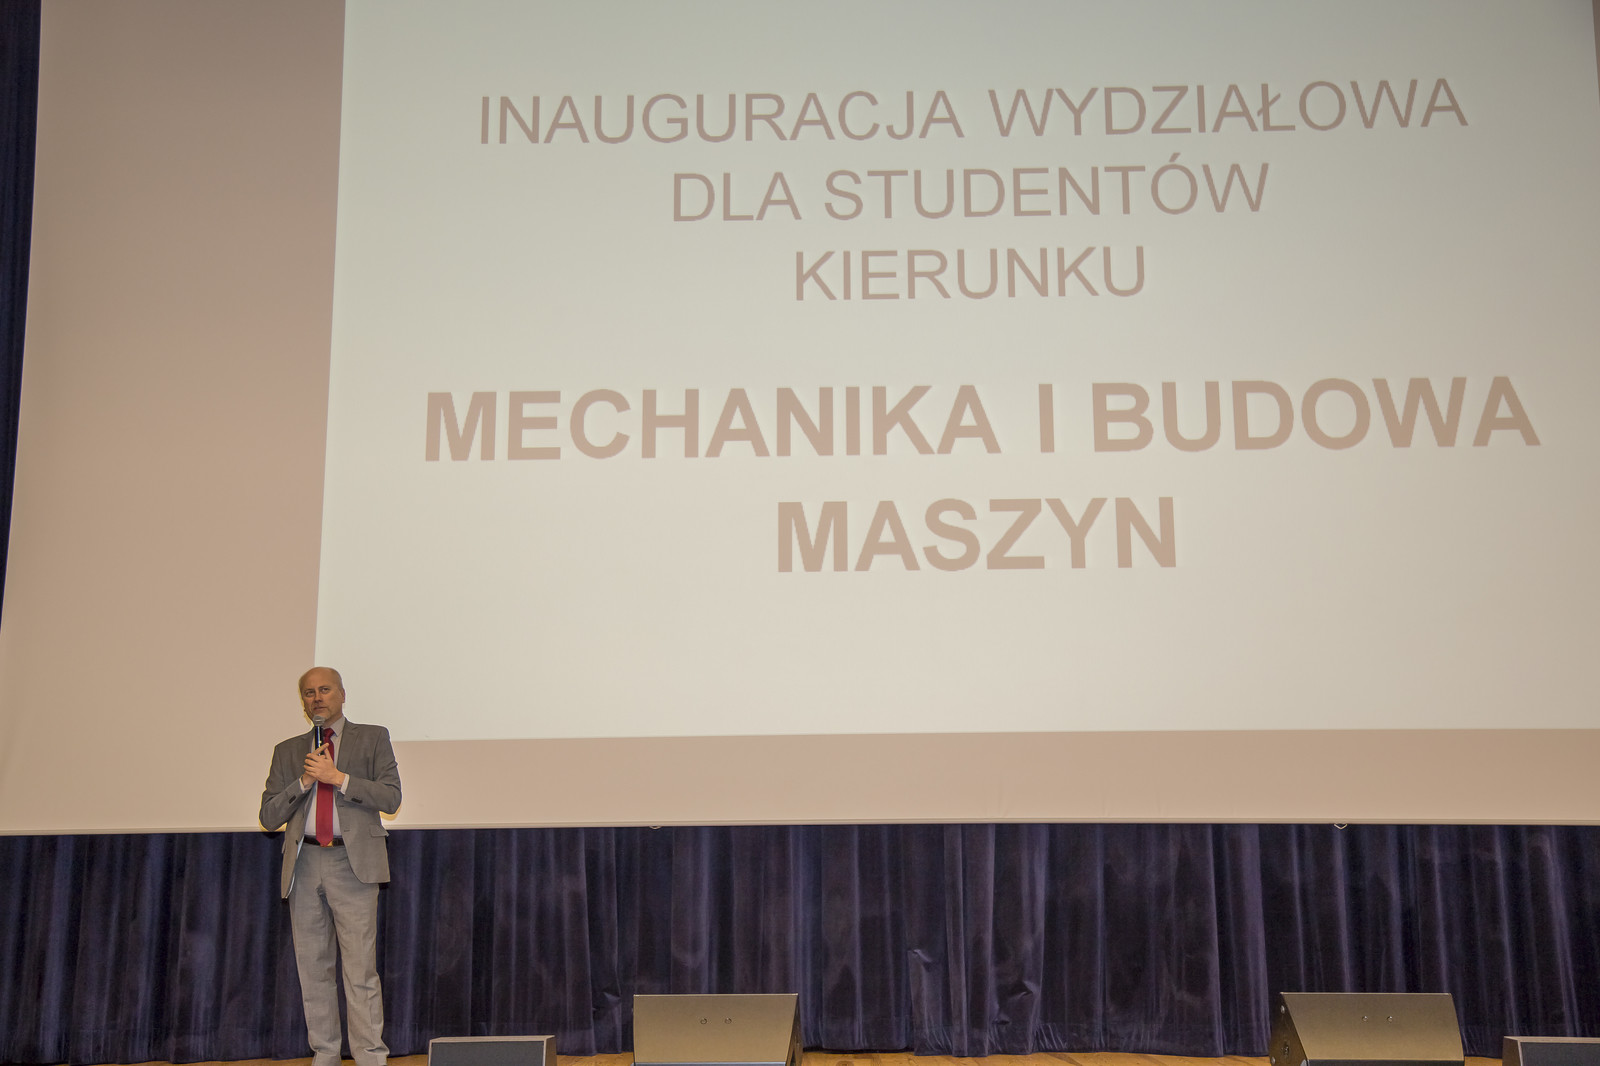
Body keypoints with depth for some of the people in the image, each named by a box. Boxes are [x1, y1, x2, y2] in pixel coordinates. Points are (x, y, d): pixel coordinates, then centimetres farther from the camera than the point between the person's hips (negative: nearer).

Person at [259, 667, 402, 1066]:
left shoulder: (373, 738, 9)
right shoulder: (288, 751, 17)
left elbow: (391, 797, -2)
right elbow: (269, 817, 10)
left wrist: (337, 777, -11)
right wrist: (303, 782, -5)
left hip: (353, 862, -4)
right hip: (304, 864, 4)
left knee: (360, 969, -8)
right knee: (313, 968, 6)